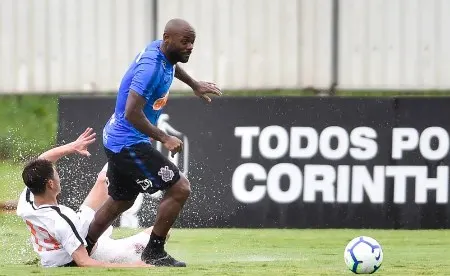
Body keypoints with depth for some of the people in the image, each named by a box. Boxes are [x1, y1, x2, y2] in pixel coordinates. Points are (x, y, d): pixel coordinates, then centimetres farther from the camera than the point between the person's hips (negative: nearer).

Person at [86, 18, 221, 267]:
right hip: (129, 143, -11)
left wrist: (195, 85, 37)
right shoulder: (151, 67, -26)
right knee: (180, 189, -10)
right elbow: (132, 113, -30)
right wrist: (164, 139, -27)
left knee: (120, 202, 24)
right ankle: (154, 252, 0)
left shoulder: (160, 50, 3)